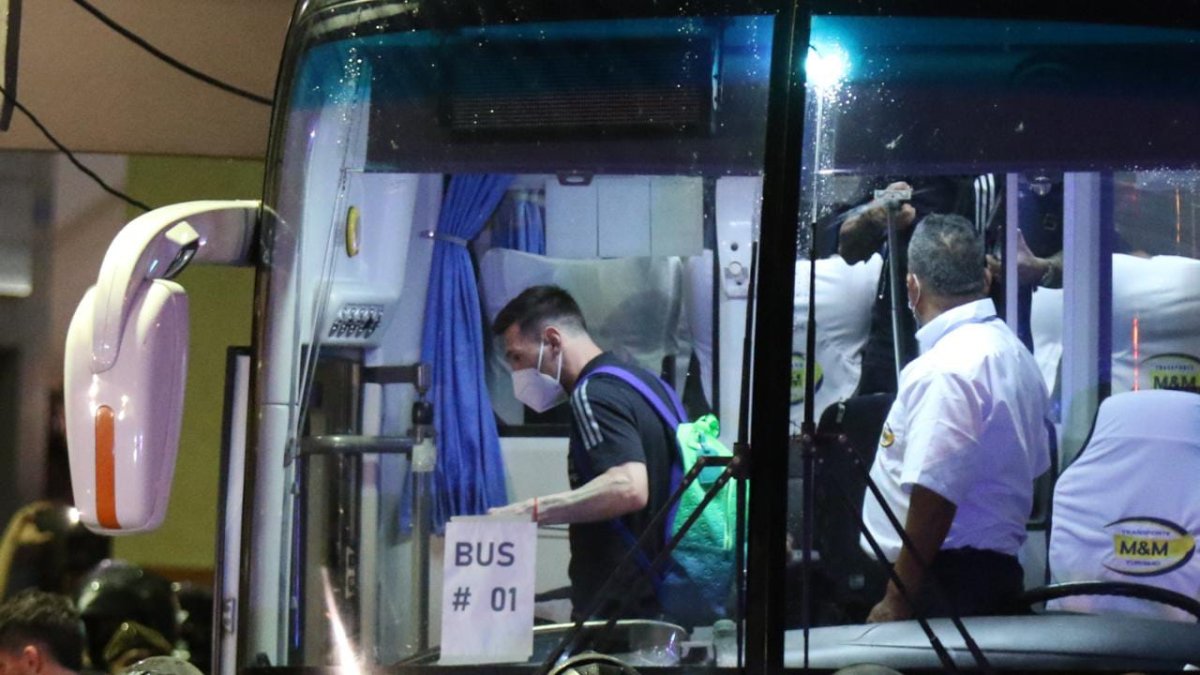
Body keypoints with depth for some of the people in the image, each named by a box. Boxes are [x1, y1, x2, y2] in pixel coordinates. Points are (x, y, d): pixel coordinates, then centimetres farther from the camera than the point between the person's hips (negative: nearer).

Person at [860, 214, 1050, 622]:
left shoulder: (945, 368, -17)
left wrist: (896, 601, -18)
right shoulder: (1013, 352, 14)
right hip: (1000, 569, 10)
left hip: (946, 576, -10)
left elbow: (934, 497, -22)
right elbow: (1034, 470, 21)